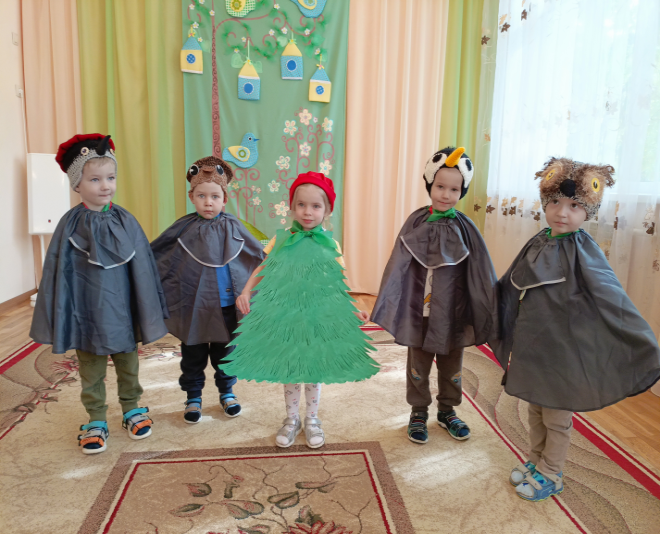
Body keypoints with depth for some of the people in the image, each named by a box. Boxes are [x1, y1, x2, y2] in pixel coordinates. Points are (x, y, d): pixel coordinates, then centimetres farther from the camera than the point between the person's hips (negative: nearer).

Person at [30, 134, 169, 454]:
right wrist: (57, 322, -3)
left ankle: (132, 410, 36)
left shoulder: (125, 221, -6)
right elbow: (57, 272, -4)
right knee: (91, 373, 14)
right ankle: (96, 422, 30)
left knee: (128, 367, 17)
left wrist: (148, 315, 1)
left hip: (122, 312, 1)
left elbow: (142, 267, -1)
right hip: (87, 315, -1)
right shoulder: (70, 224, -9)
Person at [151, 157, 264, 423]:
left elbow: (259, 256, 8)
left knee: (225, 352, 16)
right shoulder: (184, 228, -6)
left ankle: (227, 393, 35)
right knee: (193, 354, 13)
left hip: (226, 305, 1)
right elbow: (153, 254, 4)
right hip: (193, 305, -1)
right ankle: (193, 398, 31)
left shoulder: (232, 227, -3)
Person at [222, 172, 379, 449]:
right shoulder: (281, 239, -2)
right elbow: (262, 270, 7)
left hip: (317, 315, -1)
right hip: (284, 314, 1)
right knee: (289, 368, 12)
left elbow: (337, 285, 0)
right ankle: (291, 419, 33)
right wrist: (245, 292, -6)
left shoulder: (330, 245, -3)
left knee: (314, 368, 11)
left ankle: (312, 419, 33)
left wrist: (352, 311, -10)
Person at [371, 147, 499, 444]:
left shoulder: (464, 228, -7)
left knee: (451, 364, 17)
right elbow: (398, 267, -5)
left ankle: (447, 411, 39)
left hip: (452, 311, 1)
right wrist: (389, 306, -7)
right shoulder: (416, 222, -7)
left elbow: (480, 275, -4)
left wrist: (485, 314, -4)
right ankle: (419, 412, 33)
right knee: (418, 362, 14)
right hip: (419, 309, 0)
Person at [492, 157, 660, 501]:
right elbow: (508, 288, 13)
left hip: (561, 349, -5)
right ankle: (535, 462, 41)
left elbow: (614, 302, -21)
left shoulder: (584, 253, -17)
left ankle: (550, 476, 32)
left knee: (556, 417, 12)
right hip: (530, 345, 6)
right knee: (535, 409, 21)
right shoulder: (537, 244, 0)